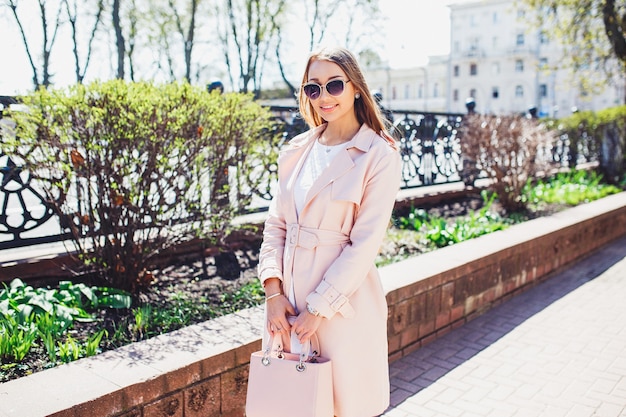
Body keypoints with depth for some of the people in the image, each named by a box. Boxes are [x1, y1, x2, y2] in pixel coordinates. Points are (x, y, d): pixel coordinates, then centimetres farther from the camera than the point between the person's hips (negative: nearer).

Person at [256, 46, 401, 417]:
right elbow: (275, 225, 7)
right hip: (289, 296, 5)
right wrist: (273, 290, -5)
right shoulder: (296, 151, 7)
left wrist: (319, 307, -14)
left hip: (343, 300, -5)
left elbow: (365, 242, -13)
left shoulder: (380, 156, -8)